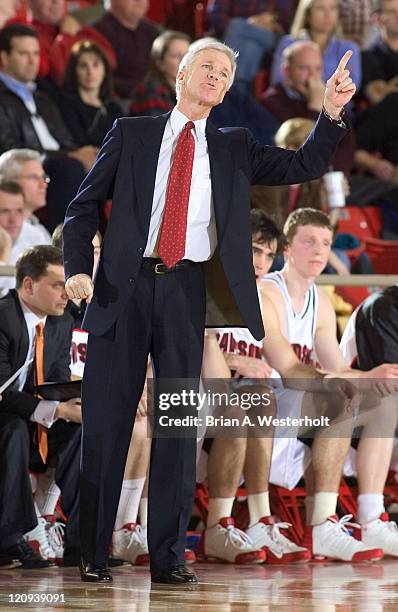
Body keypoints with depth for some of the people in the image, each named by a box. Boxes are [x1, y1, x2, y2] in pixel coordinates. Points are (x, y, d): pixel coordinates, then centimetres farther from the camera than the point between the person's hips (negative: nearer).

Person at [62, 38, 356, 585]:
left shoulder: (232, 149, 15)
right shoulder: (131, 135, 10)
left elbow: (303, 166, 12)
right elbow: (85, 205, 9)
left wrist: (332, 113, -3)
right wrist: (77, 267, -6)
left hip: (186, 293, 2)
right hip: (124, 287, -2)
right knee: (106, 421, -2)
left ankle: (168, 557, 4)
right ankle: (93, 555, 4)